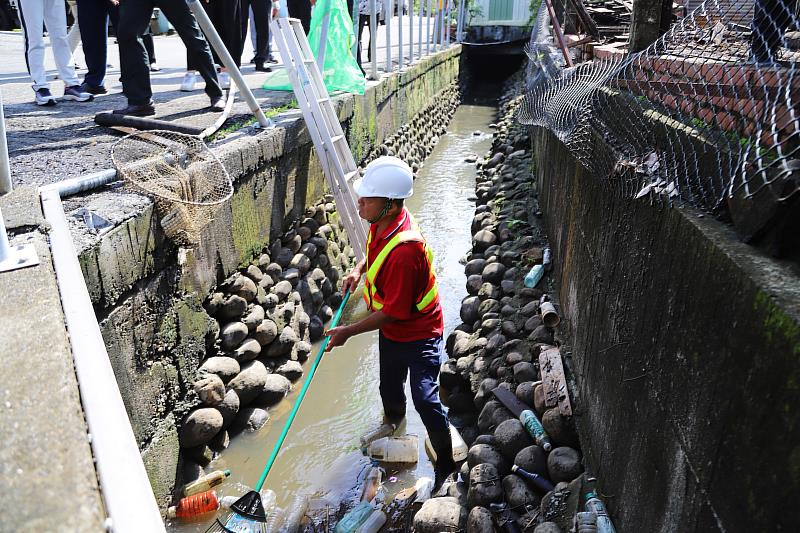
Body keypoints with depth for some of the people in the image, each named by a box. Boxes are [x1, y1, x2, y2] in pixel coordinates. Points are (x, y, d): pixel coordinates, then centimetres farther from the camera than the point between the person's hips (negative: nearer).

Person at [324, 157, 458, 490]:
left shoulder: (404, 249, -37)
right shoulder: (382, 223, -10)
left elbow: (394, 311, -29)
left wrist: (348, 332, -21)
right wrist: (358, 270, -3)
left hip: (419, 335, -9)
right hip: (391, 333, 9)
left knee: (425, 400, -9)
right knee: (389, 390, 26)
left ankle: (446, 466, 13)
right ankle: (393, 427, 56)